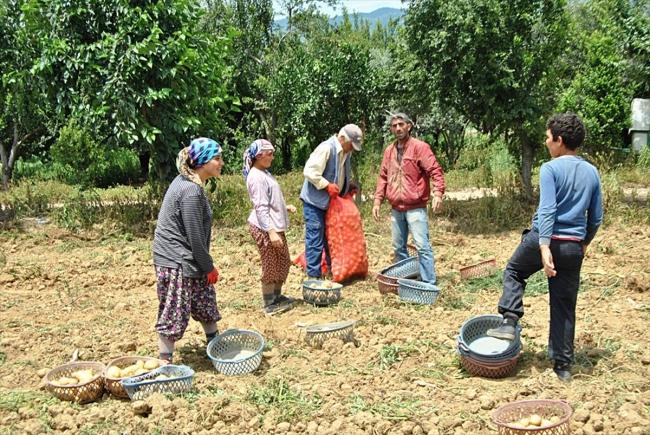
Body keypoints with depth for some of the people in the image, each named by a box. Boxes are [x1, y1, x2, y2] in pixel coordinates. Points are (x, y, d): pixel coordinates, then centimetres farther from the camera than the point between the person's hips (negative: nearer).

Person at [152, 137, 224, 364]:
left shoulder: (187, 181, 8)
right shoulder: (191, 191, -23)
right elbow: (194, 236, -21)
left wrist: (207, 265, 18)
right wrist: (209, 267, -10)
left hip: (188, 260, 11)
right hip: (176, 262, -11)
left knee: (205, 300, 21)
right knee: (175, 312, -1)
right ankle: (165, 360, 10)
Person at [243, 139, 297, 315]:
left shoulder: (264, 173, 12)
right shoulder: (256, 177, -19)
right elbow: (261, 208, -24)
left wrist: (285, 207, 12)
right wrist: (271, 232, -27)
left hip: (276, 226, 10)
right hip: (264, 228, -10)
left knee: (283, 262, 17)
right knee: (271, 266, 1)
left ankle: (277, 296, 31)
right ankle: (269, 304, 13)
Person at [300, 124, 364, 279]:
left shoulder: (345, 152, 8)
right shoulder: (326, 148, -21)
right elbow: (309, 171, -27)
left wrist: (348, 186, 5)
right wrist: (327, 185, -28)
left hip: (331, 201, 9)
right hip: (315, 201, -9)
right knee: (315, 238, -5)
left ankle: (333, 269, 27)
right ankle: (313, 275, 0)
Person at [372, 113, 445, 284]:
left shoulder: (420, 147, -7)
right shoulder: (389, 151, 12)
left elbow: (435, 170, -14)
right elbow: (383, 178, 16)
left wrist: (438, 193, -28)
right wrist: (377, 201, 9)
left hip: (415, 208, -6)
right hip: (396, 209, 6)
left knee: (422, 246, -9)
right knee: (398, 247, 13)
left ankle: (429, 283, -4)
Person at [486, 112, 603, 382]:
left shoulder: (550, 169, -10)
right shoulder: (592, 172, 7)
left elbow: (547, 210, -20)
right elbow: (596, 217, 12)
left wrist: (545, 247, -26)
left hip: (544, 239, -4)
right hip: (574, 247, 5)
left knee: (514, 271, 24)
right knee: (565, 307, 11)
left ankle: (509, 322, 11)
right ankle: (563, 365, 16)